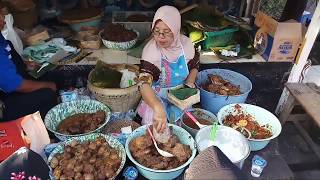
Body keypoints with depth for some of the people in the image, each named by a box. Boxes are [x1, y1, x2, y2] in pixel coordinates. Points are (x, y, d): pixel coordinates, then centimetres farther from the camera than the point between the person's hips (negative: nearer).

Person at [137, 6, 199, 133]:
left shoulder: (186, 43, -12)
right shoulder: (151, 50, -26)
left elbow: (194, 67, 9)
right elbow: (144, 84, -41)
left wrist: (189, 83, -12)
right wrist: (158, 108, -60)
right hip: (156, 96, -3)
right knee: (154, 125, -24)